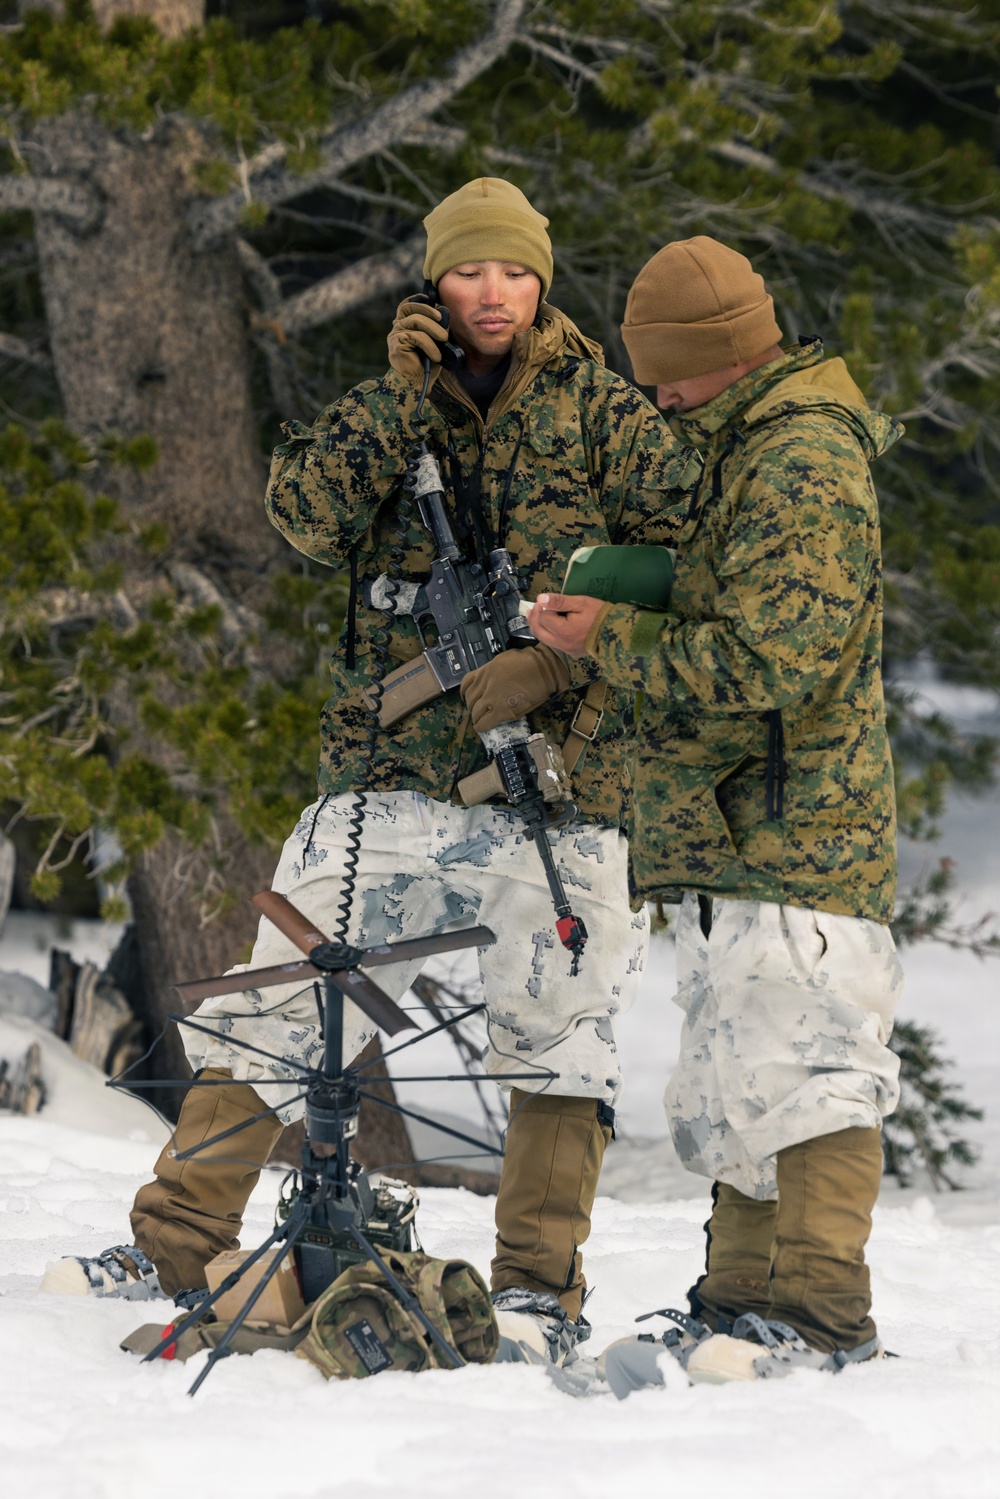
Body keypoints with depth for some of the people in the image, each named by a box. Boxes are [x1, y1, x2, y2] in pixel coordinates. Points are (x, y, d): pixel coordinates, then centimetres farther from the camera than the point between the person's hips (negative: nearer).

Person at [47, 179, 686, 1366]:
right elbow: (306, 514, -2)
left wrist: (552, 663, -15)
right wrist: (402, 399, -10)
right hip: (391, 768, 2)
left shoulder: (605, 415, 5)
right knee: (274, 998, 0)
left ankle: (539, 1289, 7)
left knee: (556, 1031, -2)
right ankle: (175, 1241, 6)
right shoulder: (387, 408, 13)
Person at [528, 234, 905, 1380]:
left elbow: (762, 660, -22)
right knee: (741, 1072, 13)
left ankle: (821, 1317, -14)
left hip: (794, 832, -11)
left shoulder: (801, 466, -15)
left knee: (804, 1066, -12)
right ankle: (745, 1299, 19)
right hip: (739, 831, 11)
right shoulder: (753, 453, 19)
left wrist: (610, 642, -12)